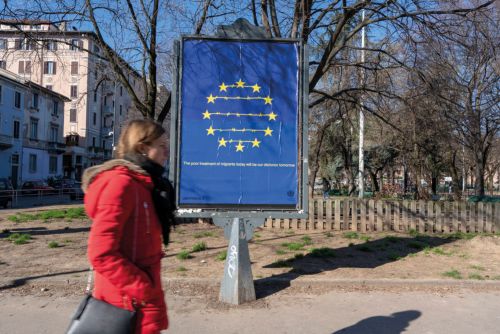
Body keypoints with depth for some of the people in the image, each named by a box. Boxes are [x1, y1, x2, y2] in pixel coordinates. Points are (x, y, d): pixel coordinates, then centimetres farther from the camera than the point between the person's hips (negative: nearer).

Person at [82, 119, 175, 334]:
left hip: (142, 298, 9)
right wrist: (144, 290, -18)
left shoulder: (142, 185, 11)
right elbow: (101, 253, -24)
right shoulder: (121, 184, -18)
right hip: (131, 304, -9)